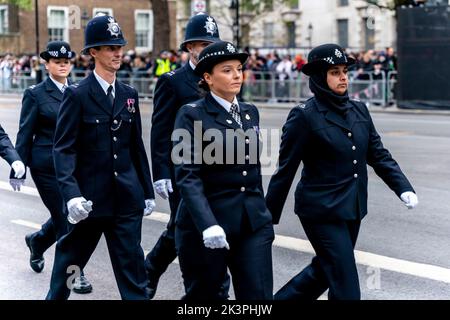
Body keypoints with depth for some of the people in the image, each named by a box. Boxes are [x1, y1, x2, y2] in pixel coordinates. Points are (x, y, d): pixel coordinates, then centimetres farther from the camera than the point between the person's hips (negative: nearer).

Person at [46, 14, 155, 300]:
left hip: (127, 196, 4)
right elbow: (64, 148, -13)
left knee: (132, 265, 2)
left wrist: (148, 191, 14)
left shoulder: (129, 94, 9)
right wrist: (72, 195, -24)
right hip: (90, 196, -4)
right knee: (71, 257, 14)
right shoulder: (77, 95, -8)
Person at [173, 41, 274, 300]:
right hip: (205, 223, -5)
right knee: (204, 295, 8)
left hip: (253, 222, 5)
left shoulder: (250, 112, 11)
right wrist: (208, 225, -28)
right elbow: (187, 175, -17)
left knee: (259, 295, -2)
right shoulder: (191, 115, -8)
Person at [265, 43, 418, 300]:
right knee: (347, 288, -5)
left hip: (353, 210, 7)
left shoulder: (359, 111, 6)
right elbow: (285, 170, -9)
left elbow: (379, 155, 8)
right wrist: (269, 218, -6)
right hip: (322, 211, -7)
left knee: (324, 270, 20)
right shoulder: (304, 116, -12)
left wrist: (403, 188, -7)